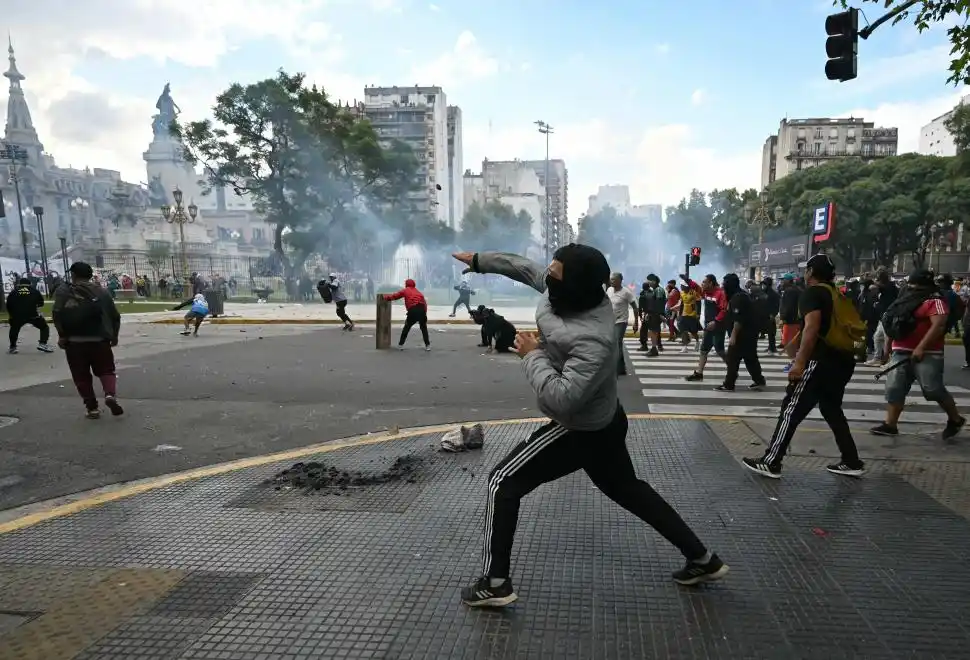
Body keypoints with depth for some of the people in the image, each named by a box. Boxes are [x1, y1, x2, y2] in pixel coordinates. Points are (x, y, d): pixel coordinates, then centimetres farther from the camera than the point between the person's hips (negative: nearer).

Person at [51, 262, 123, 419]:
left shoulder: (63, 291, 2)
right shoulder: (101, 292, 8)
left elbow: (57, 314, -13)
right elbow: (115, 315, 7)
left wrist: (62, 335, -4)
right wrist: (114, 335, 18)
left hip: (74, 341, -1)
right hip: (99, 340, 1)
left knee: (82, 376, 9)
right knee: (106, 370, 11)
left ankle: (92, 407, 10)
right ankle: (110, 395, -15)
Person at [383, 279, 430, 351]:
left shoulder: (405, 291, 17)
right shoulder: (419, 292, 26)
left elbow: (394, 296, 20)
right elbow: (424, 303, 15)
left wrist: (386, 297, 36)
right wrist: (424, 312, 15)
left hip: (413, 311, -2)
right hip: (422, 310, 2)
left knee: (407, 327, 15)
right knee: (423, 327, 15)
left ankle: (401, 344, 18)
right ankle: (427, 345, 6)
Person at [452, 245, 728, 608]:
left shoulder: (593, 339, -35)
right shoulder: (571, 292, -11)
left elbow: (562, 399, -40)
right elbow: (527, 268, 6)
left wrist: (532, 354, -28)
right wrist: (480, 260, 10)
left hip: (581, 432, -10)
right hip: (603, 421, 10)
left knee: (503, 483, -1)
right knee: (628, 489, 25)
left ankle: (494, 583, 6)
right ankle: (702, 559, 35)